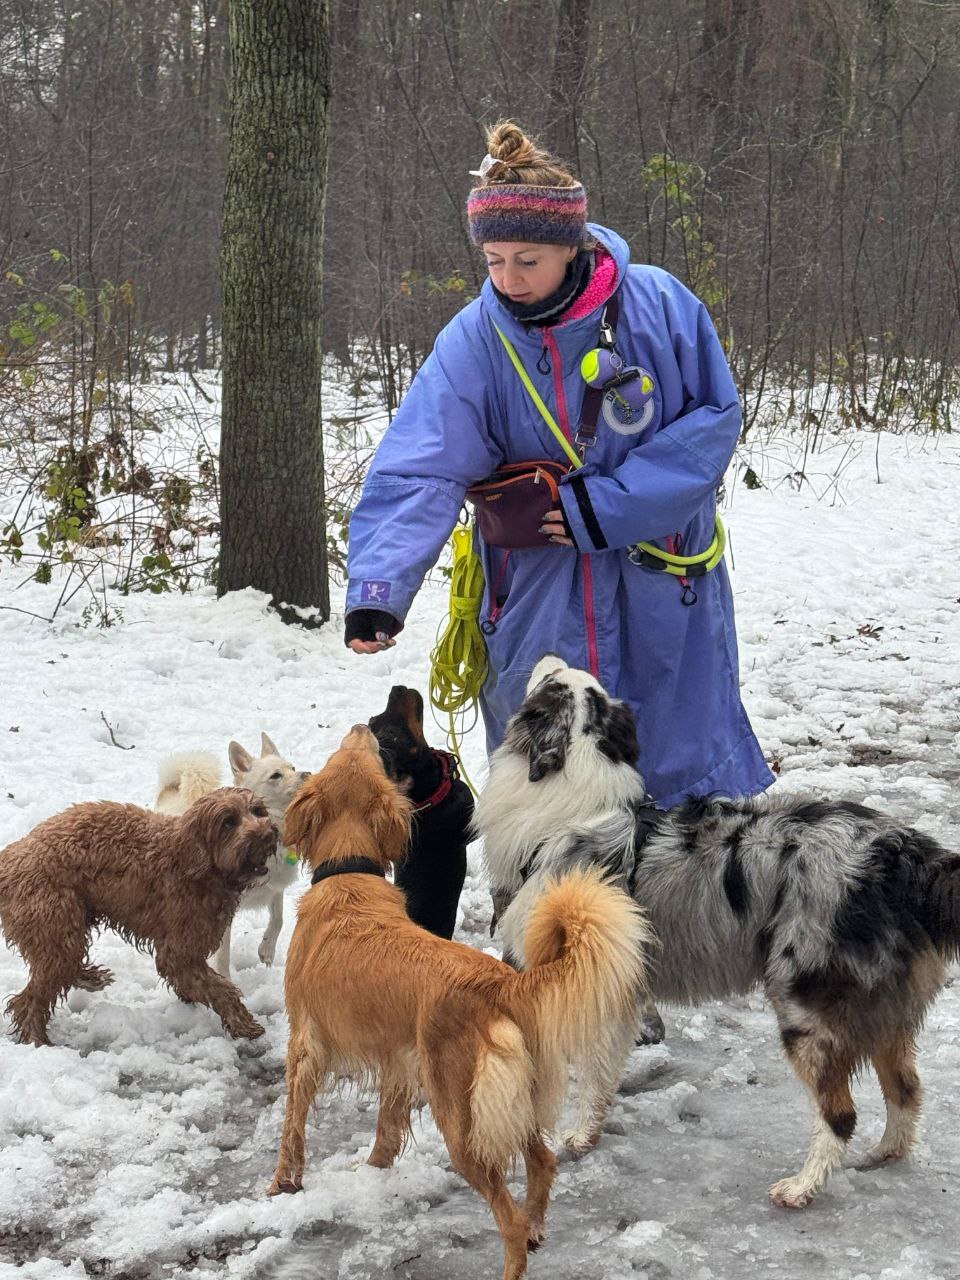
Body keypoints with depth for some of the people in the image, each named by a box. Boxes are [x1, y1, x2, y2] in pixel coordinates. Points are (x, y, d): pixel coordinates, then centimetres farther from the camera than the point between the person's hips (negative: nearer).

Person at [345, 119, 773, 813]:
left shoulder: (658, 304, -12)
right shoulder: (473, 340, -10)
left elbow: (716, 416, -8)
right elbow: (419, 470, -17)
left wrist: (607, 506, -17)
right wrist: (376, 591, -31)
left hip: (663, 587, -1)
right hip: (540, 594, 1)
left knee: (689, 768, 8)